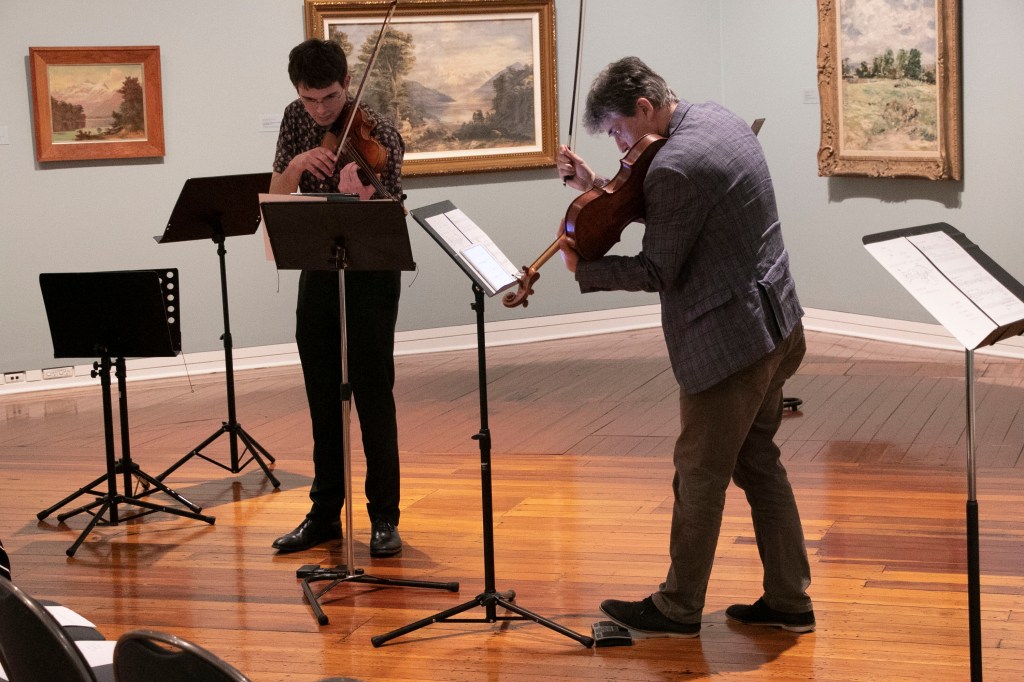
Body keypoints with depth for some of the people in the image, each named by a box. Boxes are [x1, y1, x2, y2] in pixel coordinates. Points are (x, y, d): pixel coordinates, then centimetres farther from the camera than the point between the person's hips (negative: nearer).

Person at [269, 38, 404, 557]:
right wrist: (297, 164, -18)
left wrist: (357, 196, -41)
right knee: (324, 399, 11)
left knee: (373, 396, -4)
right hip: (317, 273, 5)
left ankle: (384, 518, 5)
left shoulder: (378, 136, -16)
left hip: (370, 276, -5)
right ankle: (325, 513, 20)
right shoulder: (296, 120, 1)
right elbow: (275, 199, 2)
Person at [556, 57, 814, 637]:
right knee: (756, 460, 18)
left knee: (700, 475, 4)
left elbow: (657, 272, -16)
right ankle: (790, 600, 24)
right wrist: (598, 185, 9)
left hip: (730, 339, -10)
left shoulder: (675, 166, -23)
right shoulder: (717, 119, 8)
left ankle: (679, 608, 18)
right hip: (776, 326, 10)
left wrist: (581, 268, -4)